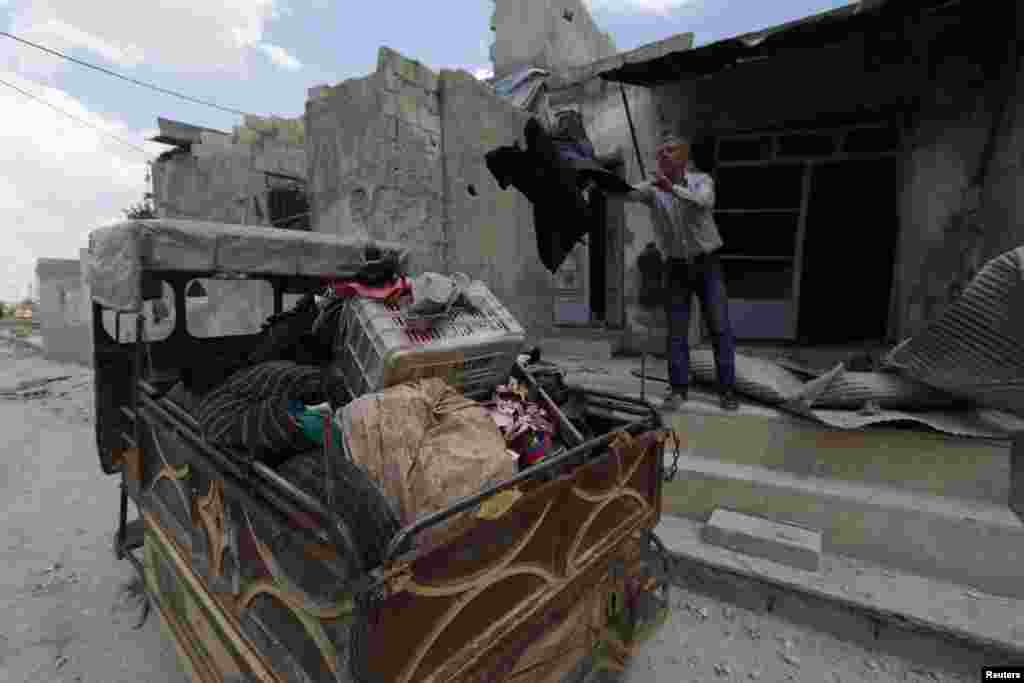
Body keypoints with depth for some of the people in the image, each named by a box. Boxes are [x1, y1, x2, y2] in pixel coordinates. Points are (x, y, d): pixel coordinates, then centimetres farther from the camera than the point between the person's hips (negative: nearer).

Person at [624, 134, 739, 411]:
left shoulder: (701, 180, -2)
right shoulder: (653, 188, 1)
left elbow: (705, 202, -24)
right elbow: (628, 193, -18)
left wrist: (672, 188, -36)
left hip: (707, 264, -1)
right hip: (677, 267, 1)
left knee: (720, 328, 0)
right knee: (676, 331, 2)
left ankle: (727, 389, 10)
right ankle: (678, 388, 12)